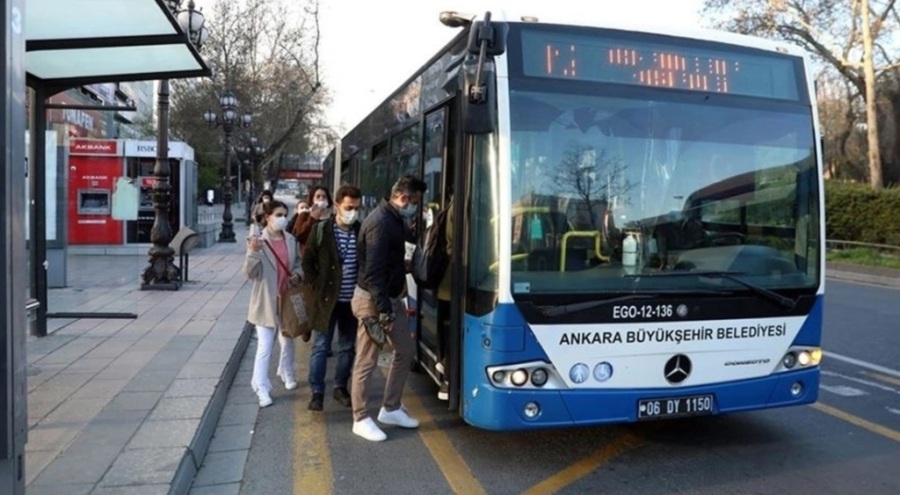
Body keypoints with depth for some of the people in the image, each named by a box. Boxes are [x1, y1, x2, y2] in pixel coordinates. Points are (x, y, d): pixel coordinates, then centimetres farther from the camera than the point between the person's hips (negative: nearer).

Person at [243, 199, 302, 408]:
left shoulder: (291, 240, 1)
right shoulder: (257, 241, -13)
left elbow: (298, 262, 15)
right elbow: (251, 273, -18)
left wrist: (297, 274, -6)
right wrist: (253, 252, -34)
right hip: (266, 302, -5)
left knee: (288, 341, 21)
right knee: (265, 347, -5)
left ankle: (287, 374, 44)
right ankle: (262, 389, 4)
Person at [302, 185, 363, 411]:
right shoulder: (320, 230, -6)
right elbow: (308, 261, 0)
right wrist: (317, 287, -6)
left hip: (352, 300, 2)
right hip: (327, 298, -2)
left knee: (348, 347, 13)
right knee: (321, 346, 4)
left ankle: (341, 387, 28)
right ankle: (317, 392, 13)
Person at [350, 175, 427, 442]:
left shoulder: (393, 219, 9)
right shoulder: (380, 223, -22)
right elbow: (373, 272, -25)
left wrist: (391, 303, 18)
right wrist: (383, 309, -24)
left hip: (390, 296, 10)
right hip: (372, 299, -10)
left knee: (406, 350, 15)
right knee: (367, 361, 1)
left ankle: (390, 409, 27)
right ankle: (361, 419, 15)